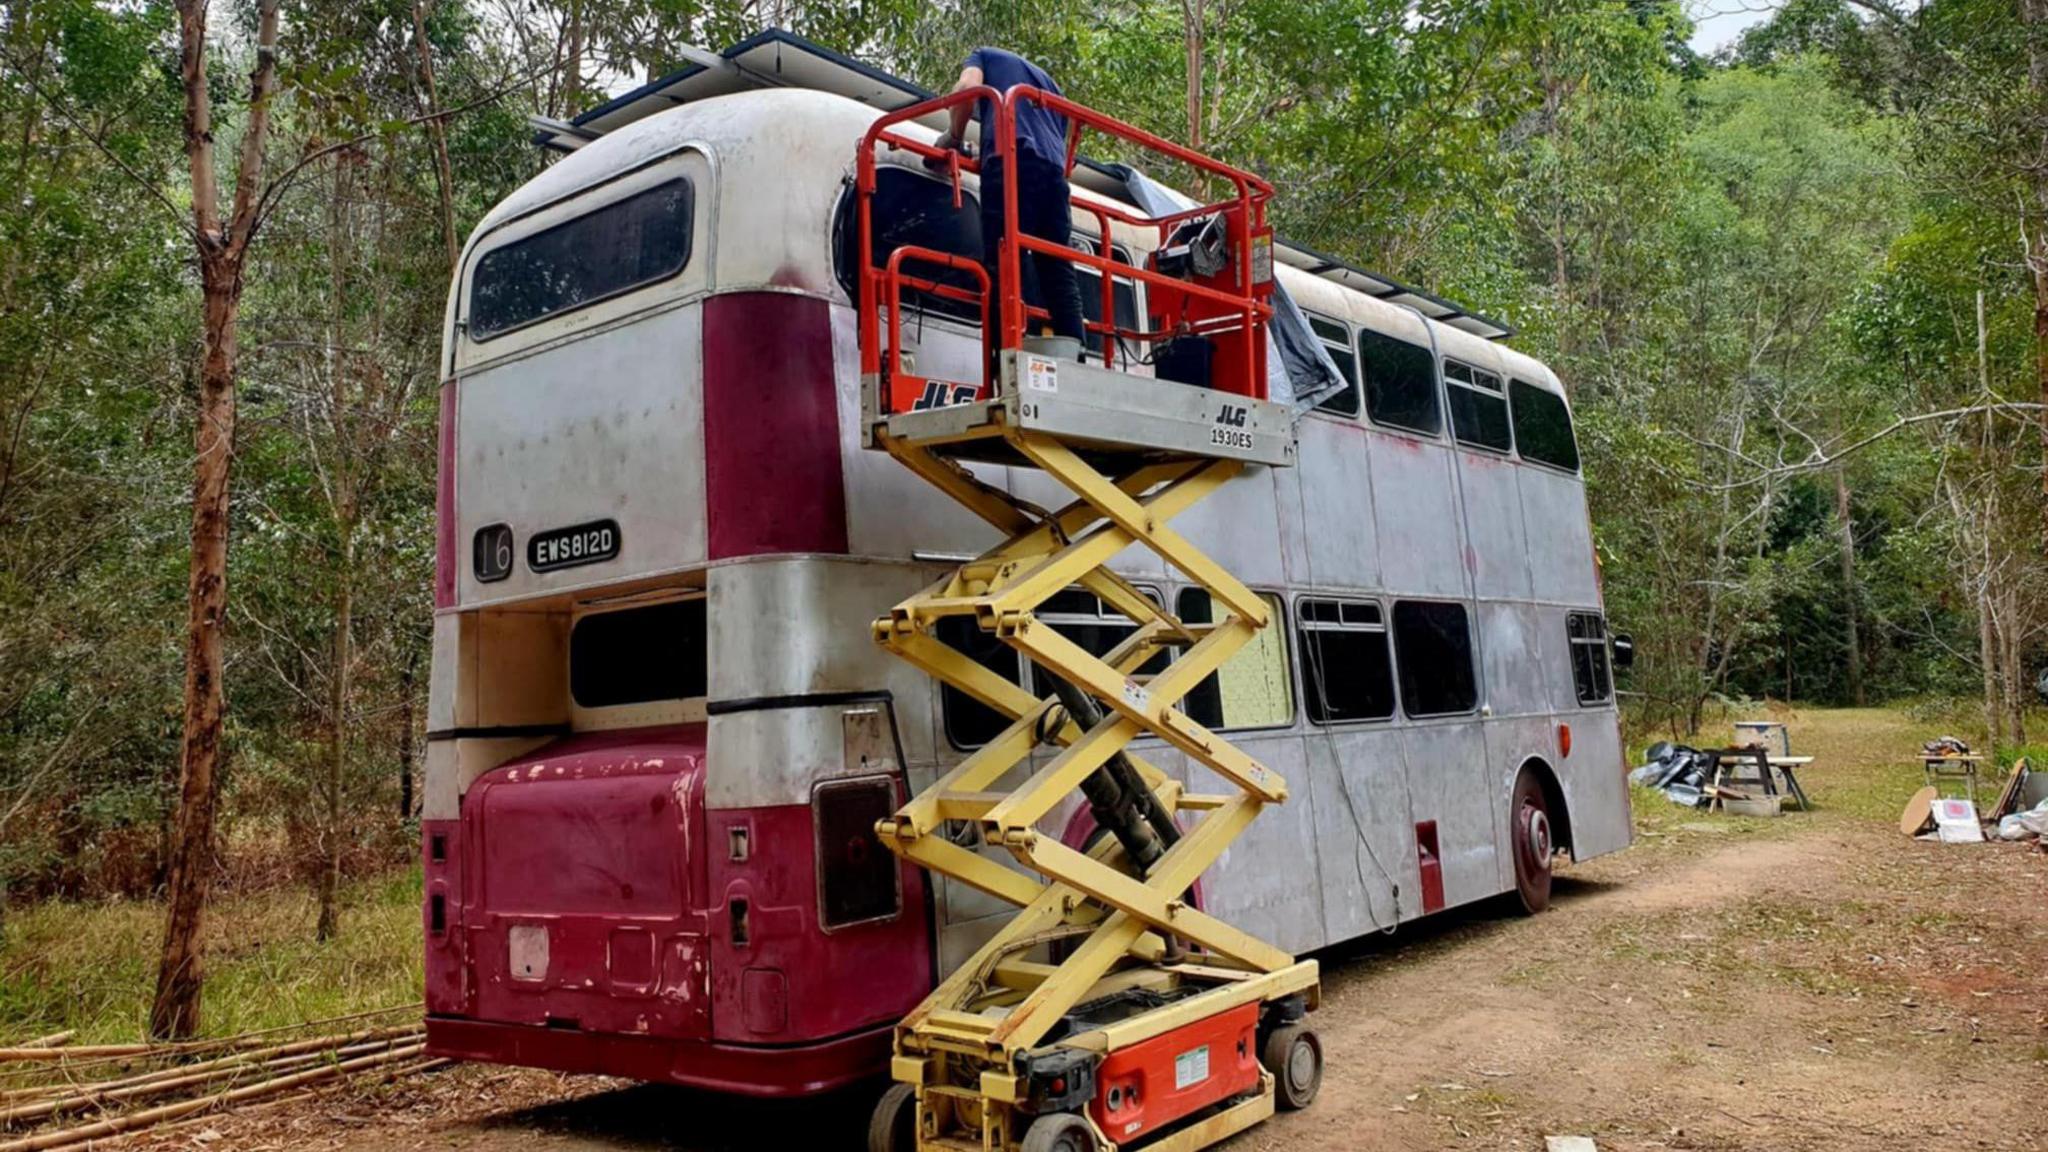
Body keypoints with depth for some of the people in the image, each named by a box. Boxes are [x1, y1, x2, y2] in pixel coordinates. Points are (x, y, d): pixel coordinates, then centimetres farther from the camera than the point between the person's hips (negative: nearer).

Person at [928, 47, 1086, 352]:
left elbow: (967, 86, 3)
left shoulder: (985, 56, 26)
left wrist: (953, 137, 15)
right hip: (1053, 168, 5)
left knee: (1004, 267, -13)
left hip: (1012, 157, -5)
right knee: (1058, 273, 3)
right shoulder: (1046, 79, 40)